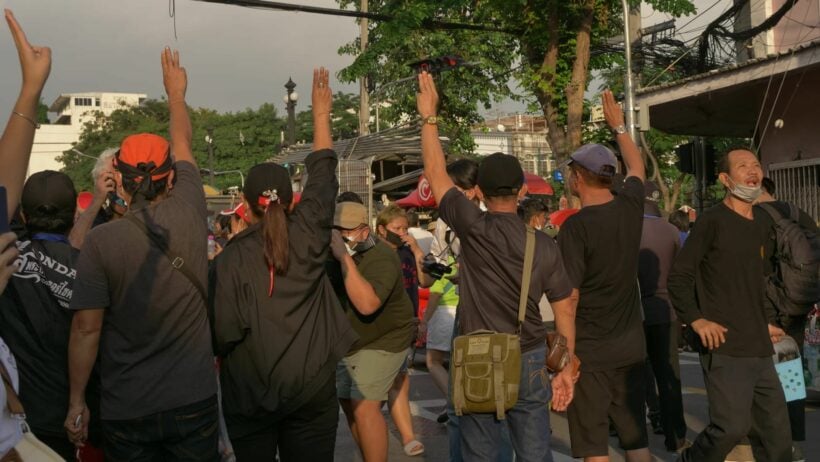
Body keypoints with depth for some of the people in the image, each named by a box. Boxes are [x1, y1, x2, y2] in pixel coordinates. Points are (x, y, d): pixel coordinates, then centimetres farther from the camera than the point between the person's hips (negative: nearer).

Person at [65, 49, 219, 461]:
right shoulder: (190, 216, -5)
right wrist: (176, 92, 29)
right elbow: (182, 146, 12)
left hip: (127, 410, -1)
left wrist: (77, 401, 0)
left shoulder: (101, 241, -11)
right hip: (193, 400, 2)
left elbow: (86, 328, -11)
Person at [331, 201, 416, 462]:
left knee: (365, 408, -15)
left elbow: (367, 304, -42)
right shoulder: (333, 251, -3)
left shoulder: (381, 258, -28)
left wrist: (345, 259, -43)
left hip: (382, 341, -8)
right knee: (349, 404, 15)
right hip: (347, 343, 8)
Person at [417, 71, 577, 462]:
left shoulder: (473, 228, -12)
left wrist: (429, 116, 6)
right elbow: (564, 310, 2)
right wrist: (566, 368, 12)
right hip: (528, 361, 2)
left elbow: (435, 172, -3)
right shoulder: (544, 245, -3)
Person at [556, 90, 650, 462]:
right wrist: (618, 126, 35)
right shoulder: (630, 207, 0)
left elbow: (568, 296, -17)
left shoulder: (576, 226, -17)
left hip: (590, 350, -6)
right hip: (631, 346, 6)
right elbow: (636, 167, 22)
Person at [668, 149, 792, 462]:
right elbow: (678, 276, -9)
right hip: (725, 347, -7)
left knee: (776, 431, 9)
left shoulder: (761, 222, 13)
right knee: (731, 427, -11)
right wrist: (696, 320, -17)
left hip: (759, 348, 8)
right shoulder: (713, 220, -9)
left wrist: (763, 323, 16)